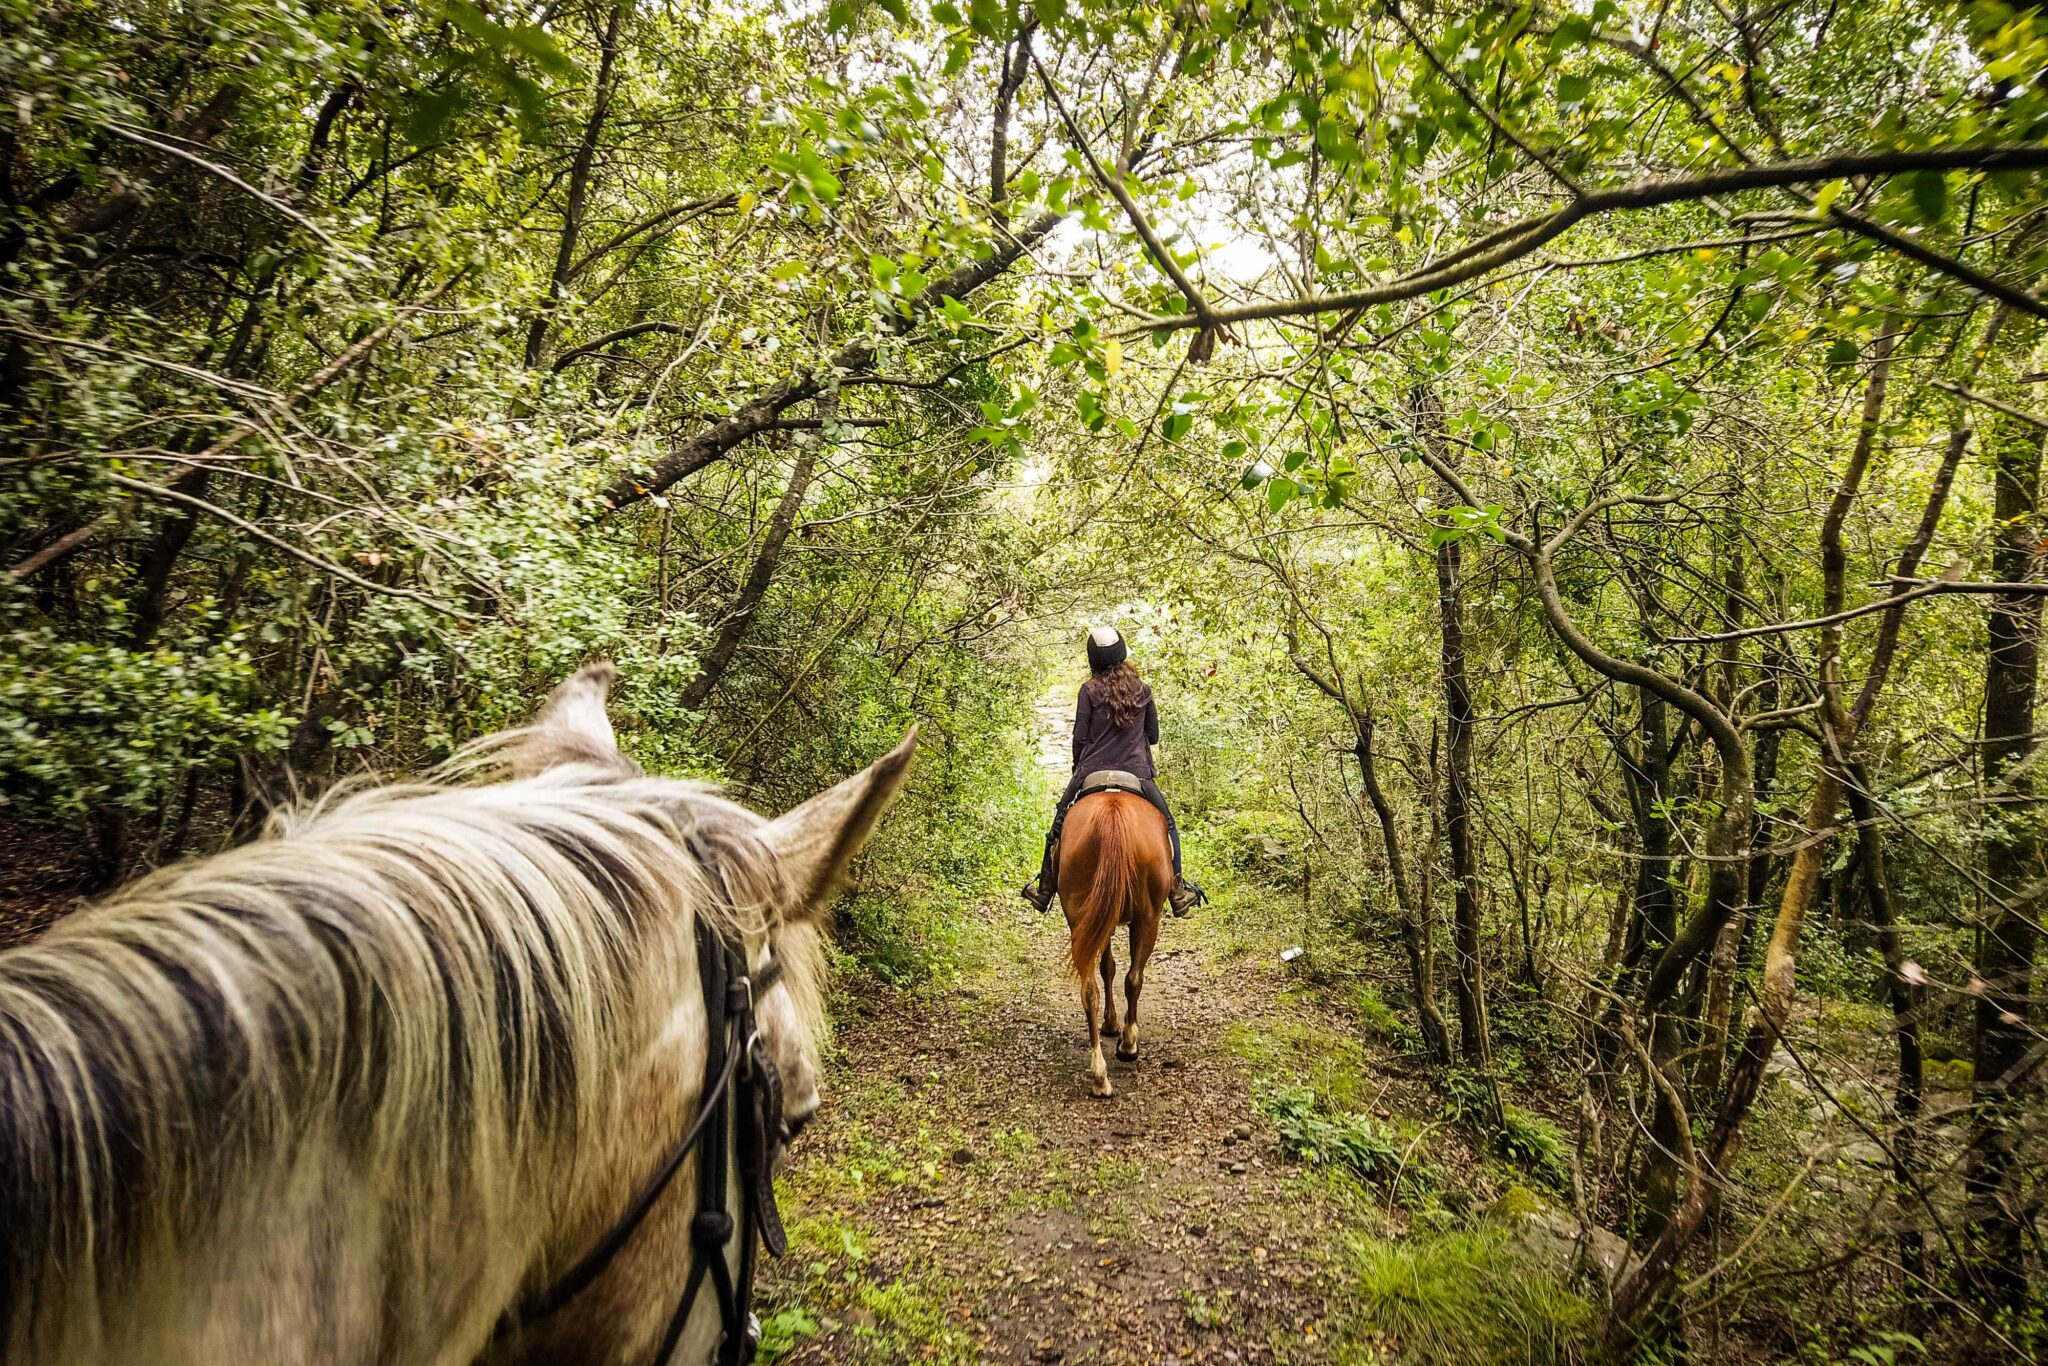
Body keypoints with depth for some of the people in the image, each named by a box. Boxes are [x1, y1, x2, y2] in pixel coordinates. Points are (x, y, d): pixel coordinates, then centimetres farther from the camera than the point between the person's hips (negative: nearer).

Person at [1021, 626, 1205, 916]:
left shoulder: (1089, 690, -4)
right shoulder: (1143, 690, 3)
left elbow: (1079, 738, -3)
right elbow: (1153, 736, 10)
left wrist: (1079, 769, 13)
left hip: (1092, 773, -1)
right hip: (1138, 773, 1)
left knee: (1059, 826, 14)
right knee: (1168, 826, 16)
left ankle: (1044, 889, 19)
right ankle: (1178, 891, 11)